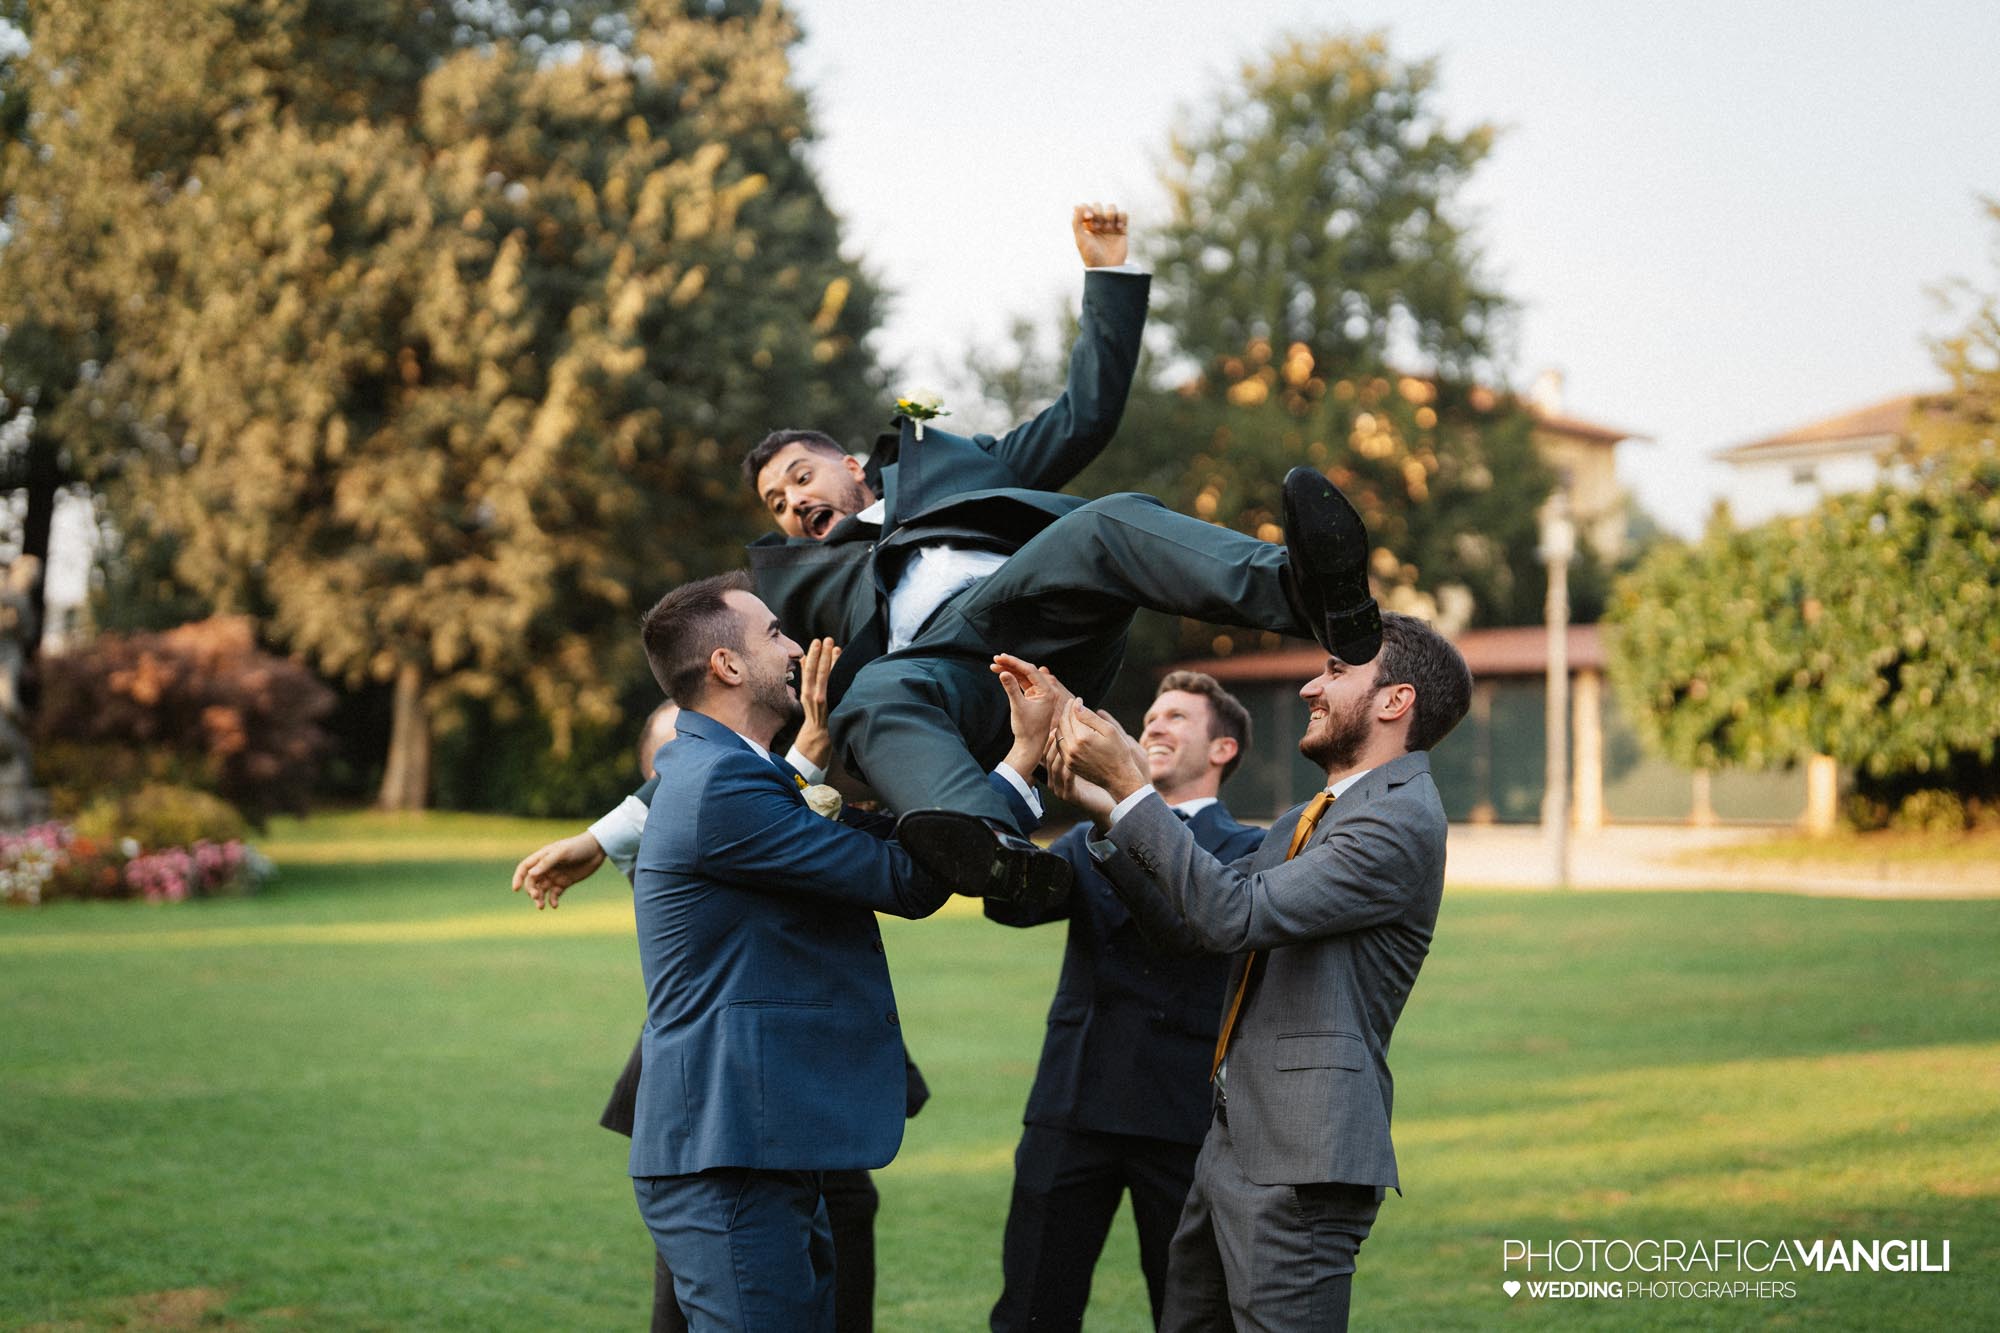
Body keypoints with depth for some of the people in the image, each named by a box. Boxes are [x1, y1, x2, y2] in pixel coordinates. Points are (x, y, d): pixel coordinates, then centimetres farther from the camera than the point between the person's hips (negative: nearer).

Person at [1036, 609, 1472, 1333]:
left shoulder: (1403, 819, -14)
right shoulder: (1311, 819, 20)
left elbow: (1234, 914, -21)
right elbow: (1189, 914, 17)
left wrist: (1128, 784, -16)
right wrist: (1101, 807, 6)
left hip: (1302, 1163, -10)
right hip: (1235, 1141, 10)